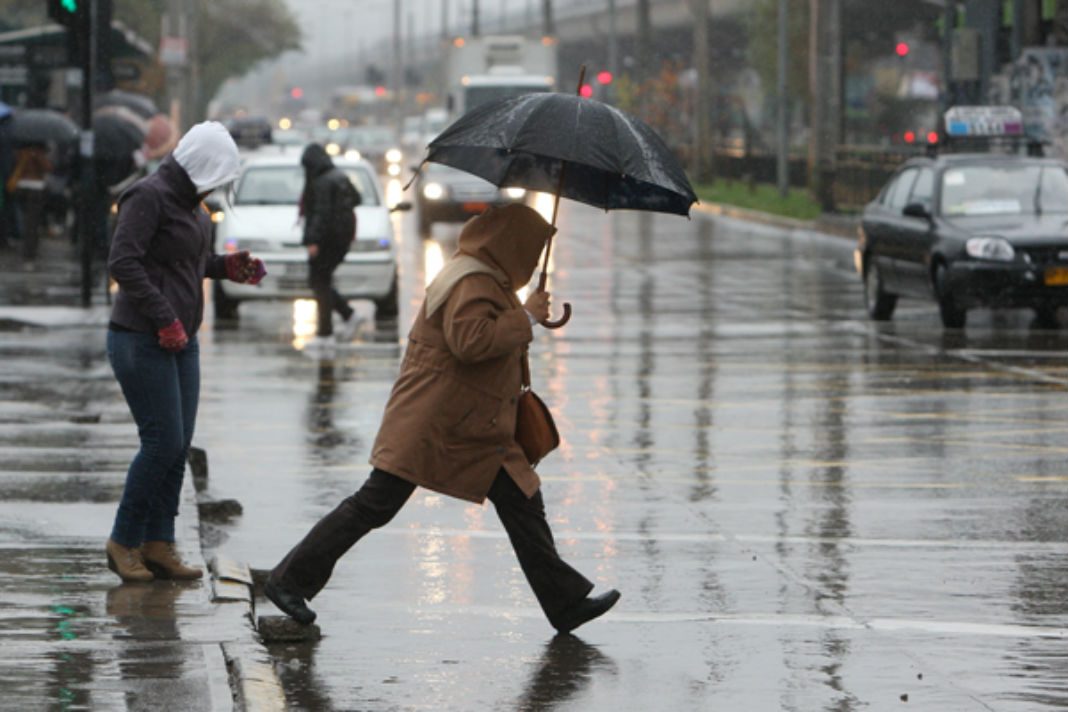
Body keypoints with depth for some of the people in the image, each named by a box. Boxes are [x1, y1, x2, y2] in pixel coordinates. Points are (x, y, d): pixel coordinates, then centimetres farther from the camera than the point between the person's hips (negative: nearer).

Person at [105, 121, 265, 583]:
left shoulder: (189, 203, 15)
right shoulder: (149, 197, -13)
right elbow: (123, 263, -21)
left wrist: (226, 267, 11)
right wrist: (164, 319, -22)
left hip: (181, 342, 9)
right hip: (142, 341, -9)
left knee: (179, 445, 5)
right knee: (163, 442, -10)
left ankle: (158, 545, 9)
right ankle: (124, 542, 2)